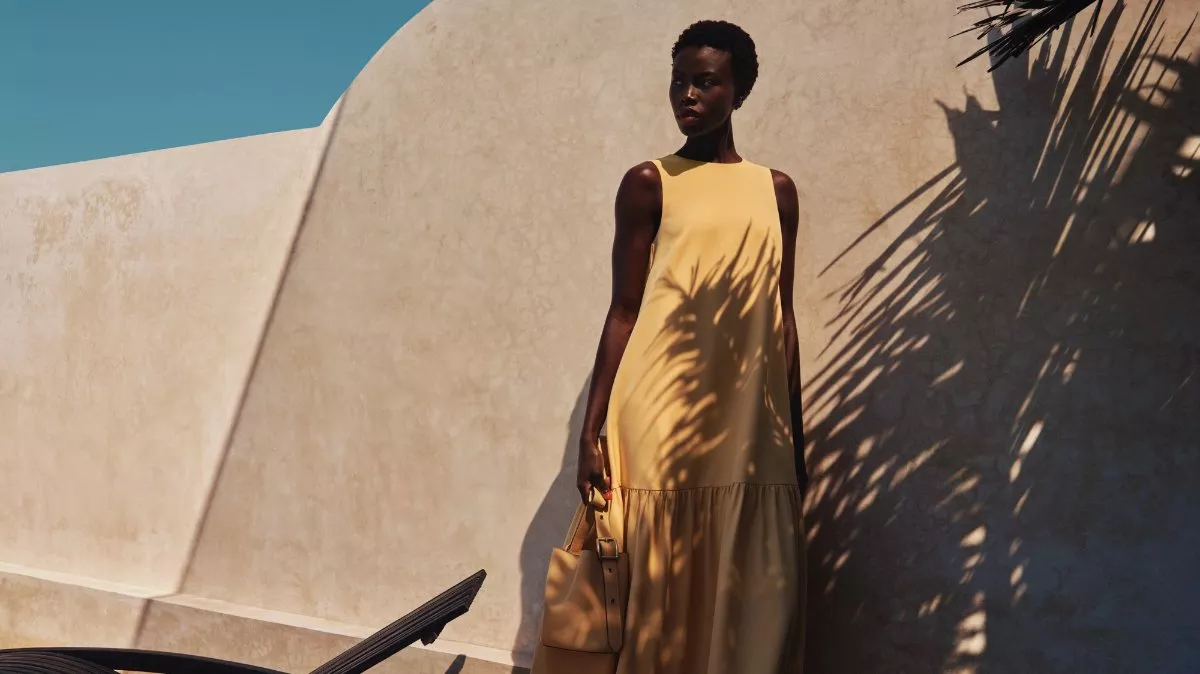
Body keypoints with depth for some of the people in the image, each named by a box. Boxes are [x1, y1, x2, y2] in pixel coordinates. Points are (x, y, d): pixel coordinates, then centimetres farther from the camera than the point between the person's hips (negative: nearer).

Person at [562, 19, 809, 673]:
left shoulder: (776, 190, 14)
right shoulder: (648, 183, 5)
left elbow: (781, 316, 14)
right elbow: (623, 311, 1)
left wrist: (795, 431, 12)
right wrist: (591, 429, -5)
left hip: (751, 428, 3)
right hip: (664, 422, -3)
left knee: (754, 608, 4)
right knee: (661, 601, 0)